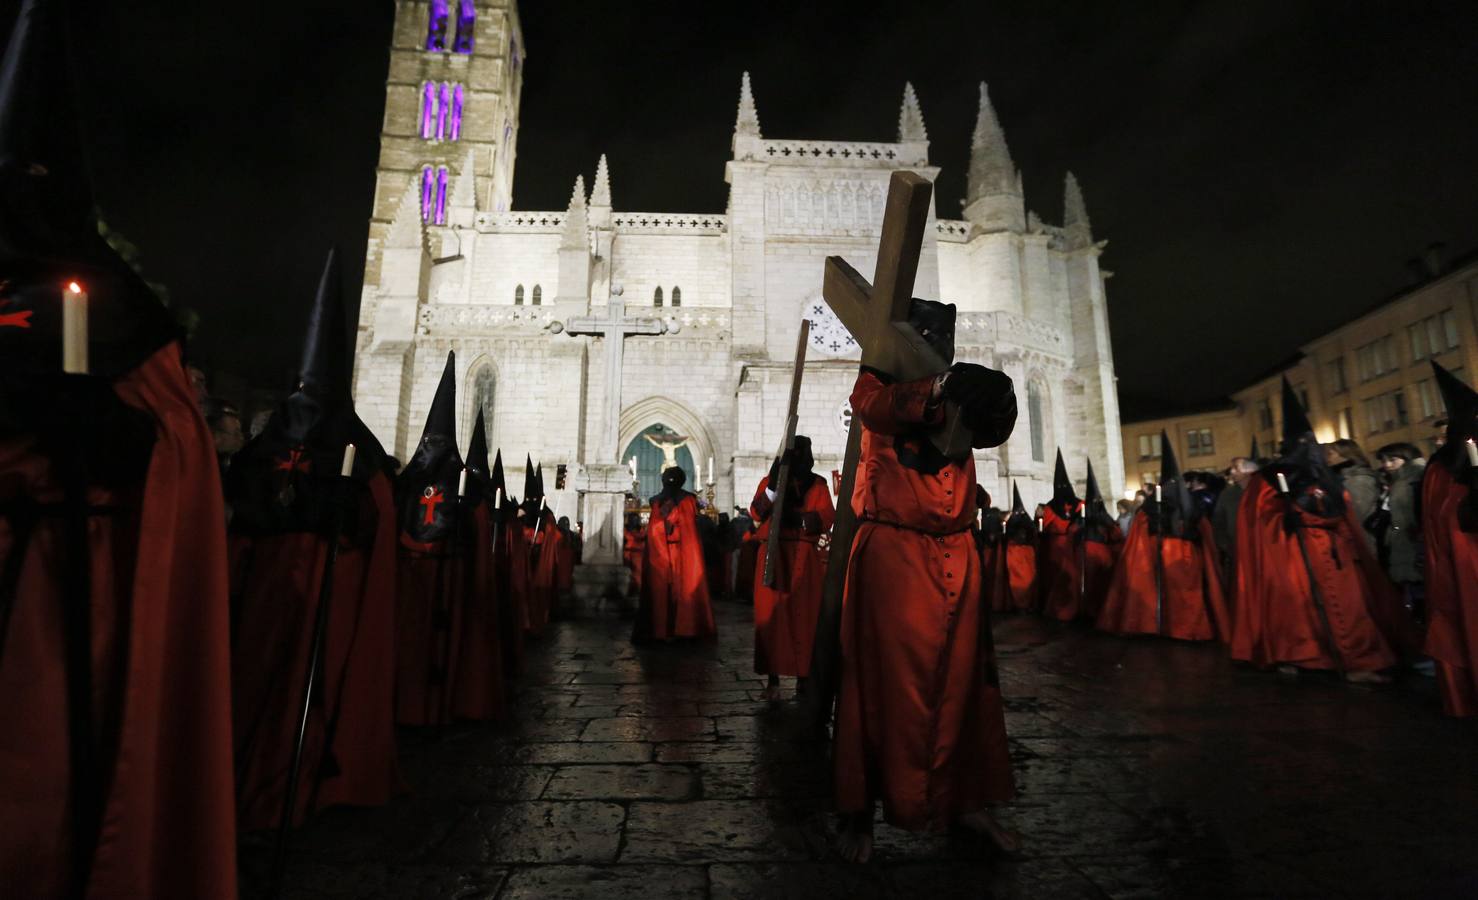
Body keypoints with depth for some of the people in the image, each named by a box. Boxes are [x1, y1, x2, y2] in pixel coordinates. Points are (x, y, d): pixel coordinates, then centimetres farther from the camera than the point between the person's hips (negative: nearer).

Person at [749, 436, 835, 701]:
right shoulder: (769, 481, 12)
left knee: (804, 616, -1)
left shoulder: (818, 485, 10)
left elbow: (826, 519, -5)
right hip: (773, 555, 0)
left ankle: (803, 675, 7)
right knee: (771, 614, -4)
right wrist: (774, 486, -19)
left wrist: (797, 518, -21)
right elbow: (756, 513, -5)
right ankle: (772, 678, -2)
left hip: (805, 558, 0)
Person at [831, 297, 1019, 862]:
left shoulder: (955, 392, 18)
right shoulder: (881, 380, 5)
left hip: (955, 554, 5)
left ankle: (962, 798, 24)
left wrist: (986, 407, -20)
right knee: (885, 677, -2)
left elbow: (990, 427, 0)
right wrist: (933, 392, -32)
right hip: (891, 549, -4)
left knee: (961, 679, 8)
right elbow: (873, 406, -18)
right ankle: (859, 809, 10)